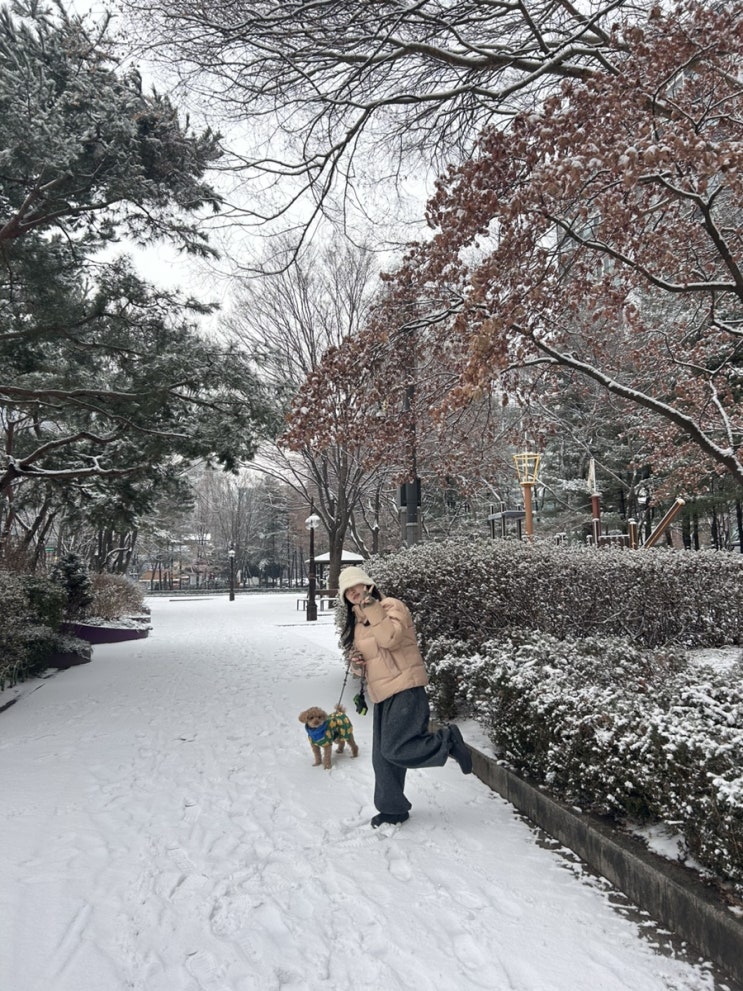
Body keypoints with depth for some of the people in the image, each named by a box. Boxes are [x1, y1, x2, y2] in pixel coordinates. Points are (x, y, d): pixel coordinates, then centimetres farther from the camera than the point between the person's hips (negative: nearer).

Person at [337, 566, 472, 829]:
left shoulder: (391, 606, -10)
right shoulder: (356, 623, 15)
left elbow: (391, 638, -27)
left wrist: (371, 606, -26)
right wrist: (356, 663, 1)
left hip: (405, 690, -8)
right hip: (383, 695, 8)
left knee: (395, 750, -14)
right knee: (382, 757, 11)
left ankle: (448, 740, 5)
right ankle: (392, 809, 27)